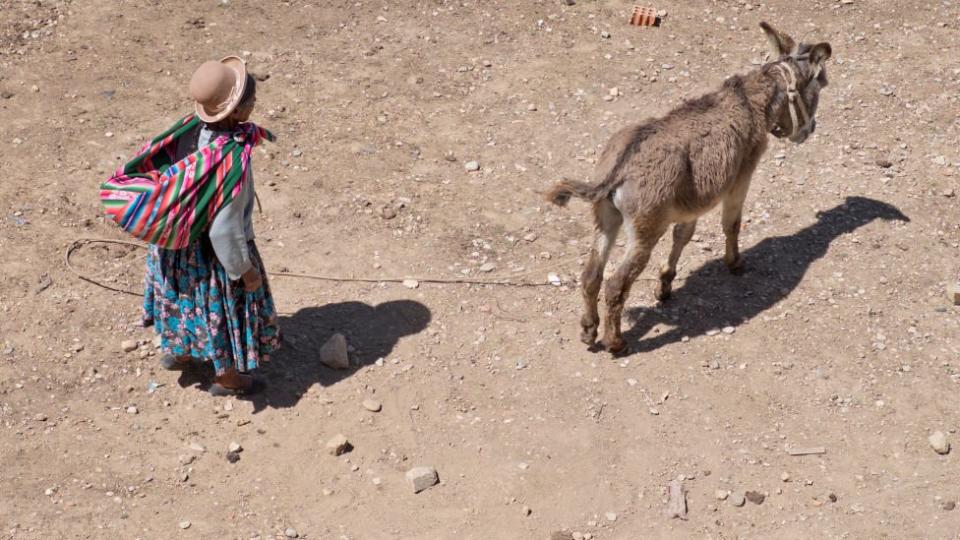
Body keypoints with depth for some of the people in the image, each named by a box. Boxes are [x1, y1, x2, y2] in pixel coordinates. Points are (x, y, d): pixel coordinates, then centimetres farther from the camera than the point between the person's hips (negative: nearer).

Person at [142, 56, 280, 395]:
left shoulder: (194, 131, -15)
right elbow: (225, 230, -31)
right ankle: (227, 377, 43)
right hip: (216, 252, -7)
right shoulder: (229, 164, -38)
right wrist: (245, 269, -16)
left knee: (191, 299, 32)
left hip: (182, 238, 7)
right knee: (226, 308, 19)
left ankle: (177, 352, 58)